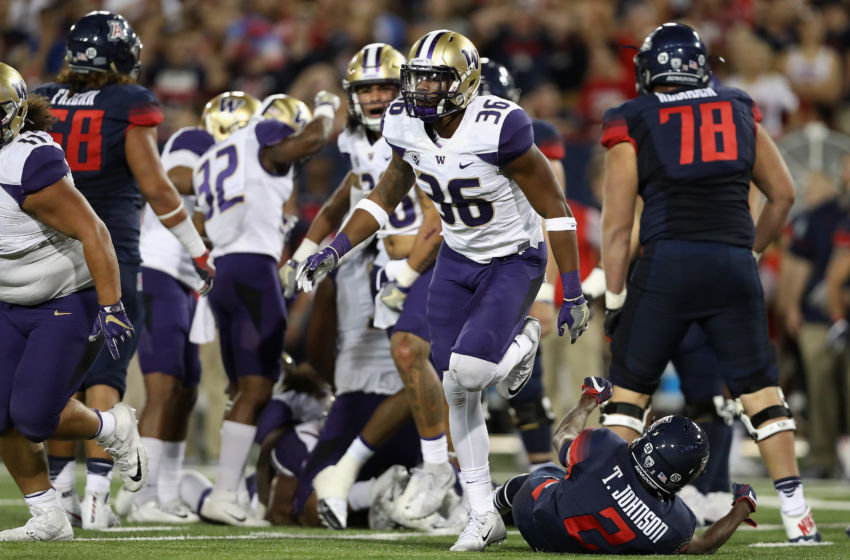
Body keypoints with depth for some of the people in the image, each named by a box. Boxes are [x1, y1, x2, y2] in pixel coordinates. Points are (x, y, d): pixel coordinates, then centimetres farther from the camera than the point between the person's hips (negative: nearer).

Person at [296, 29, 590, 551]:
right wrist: (334, 250, 0)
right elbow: (387, 196, 9)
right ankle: (484, 516, 14)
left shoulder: (498, 128, -28)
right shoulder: (407, 124, -9)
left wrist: (573, 294, -16)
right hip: (458, 259, 6)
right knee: (457, 392, 3)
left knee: (466, 373, -21)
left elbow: (554, 208, -18)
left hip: (515, 259, -6)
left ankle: (521, 341, 15)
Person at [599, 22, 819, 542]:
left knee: (629, 387, 9)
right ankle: (796, 514, 3)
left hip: (667, 264, -2)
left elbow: (618, 225, 3)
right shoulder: (739, 112, 15)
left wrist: (613, 298, 9)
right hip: (734, 265, 2)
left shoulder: (633, 125, 5)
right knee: (760, 387, 8)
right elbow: (784, 194, 18)